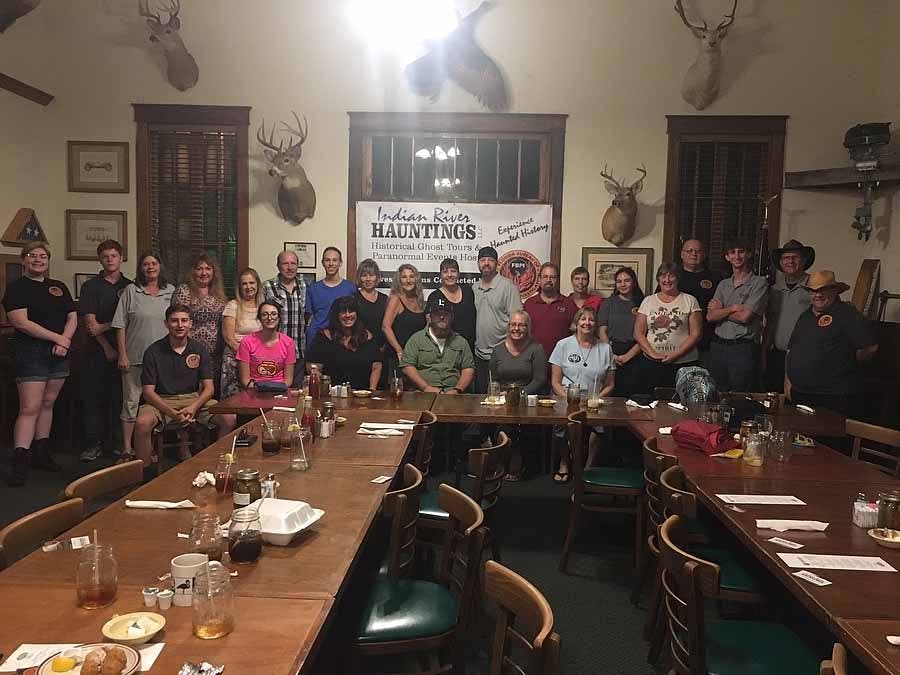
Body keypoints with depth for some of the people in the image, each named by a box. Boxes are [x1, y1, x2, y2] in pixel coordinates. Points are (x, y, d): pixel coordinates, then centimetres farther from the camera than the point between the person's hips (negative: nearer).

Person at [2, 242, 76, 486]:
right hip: (31, 353, -5)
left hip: (59, 354, 5)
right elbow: (20, 321, -13)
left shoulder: (59, 287, 15)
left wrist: (65, 342, -8)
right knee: (30, 408, -10)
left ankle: (41, 452, 20)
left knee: (48, 404, 11)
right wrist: (56, 337, -15)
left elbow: (72, 317, 10)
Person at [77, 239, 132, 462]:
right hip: (97, 350, -1)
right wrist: (107, 348, -8)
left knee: (120, 396, 2)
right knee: (93, 395, 0)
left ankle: (120, 441, 9)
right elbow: (90, 322, -2)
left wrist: (105, 326, -8)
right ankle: (93, 443, 7)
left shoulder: (130, 287, 10)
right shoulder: (90, 286, 5)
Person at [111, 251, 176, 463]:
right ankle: (127, 449, 11)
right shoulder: (131, 292, 2)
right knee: (131, 402, 3)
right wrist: (122, 355, -5)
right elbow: (121, 326, 0)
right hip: (135, 358, -2)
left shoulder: (171, 291, 8)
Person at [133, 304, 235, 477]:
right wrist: (172, 413, -23)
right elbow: (148, 391, -8)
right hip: (162, 401, -2)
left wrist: (194, 407, -20)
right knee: (142, 423, -33)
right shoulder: (154, 351, -4)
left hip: (195, 398, 2)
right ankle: (145, 474, -12)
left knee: (229, 418, -21)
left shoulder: (199, 349, 3)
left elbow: (208, 387, 1)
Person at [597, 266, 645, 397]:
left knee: (632, 393, -5)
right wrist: (611, 355, -10)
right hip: (611, 354, 0)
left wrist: (627, 356, -9)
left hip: (634, 356, 0)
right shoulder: (608, 303, 11)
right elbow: (602, 332, 3)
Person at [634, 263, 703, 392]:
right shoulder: (648, 301, 10)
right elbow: (638, 333, 6)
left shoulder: (690, 301, 5)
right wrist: (652, 353, -9)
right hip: (651, 364, 2)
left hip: (683, 364, -1)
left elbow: (696, 334, -1)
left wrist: (676, 354, -12)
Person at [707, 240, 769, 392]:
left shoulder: (759, 283, -2)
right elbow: (710, 316, 2)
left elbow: (744, 316, -12)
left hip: (743, 349, -5)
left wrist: (720, 310, 1)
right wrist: (733, 308, -9)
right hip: (717, 346, 5)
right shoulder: (723, 284, 14)